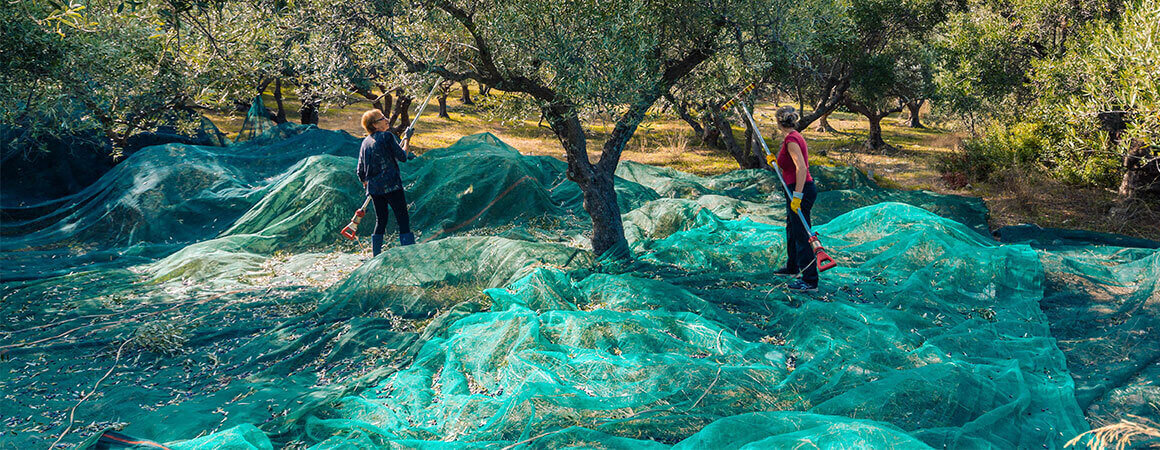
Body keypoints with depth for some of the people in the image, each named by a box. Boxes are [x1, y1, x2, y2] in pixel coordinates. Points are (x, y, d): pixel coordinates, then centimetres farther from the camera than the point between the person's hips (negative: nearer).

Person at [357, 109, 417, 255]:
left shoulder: (365, 142, 13)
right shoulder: (388, 136, -7)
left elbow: (360, 170, 15)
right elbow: (402, 157, -5)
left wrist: (366, 183, 32)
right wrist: (406, 143, 13)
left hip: (373, 188, 7)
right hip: (391, 185, -7)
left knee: (380, 221, 15)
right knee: (403, 219, -4)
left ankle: (376, 256, 14)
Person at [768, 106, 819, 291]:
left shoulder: (791, 140, -18)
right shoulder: (795, 137, 12)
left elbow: (801, 168, -27)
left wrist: (797, 196, -28)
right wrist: (775, 162, 12)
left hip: (801, 190, -11)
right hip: (798, 190, 11)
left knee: (801, 235, -7)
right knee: (792, 230, 25)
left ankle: (810, 280, -4)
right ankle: (792, 267, 43)